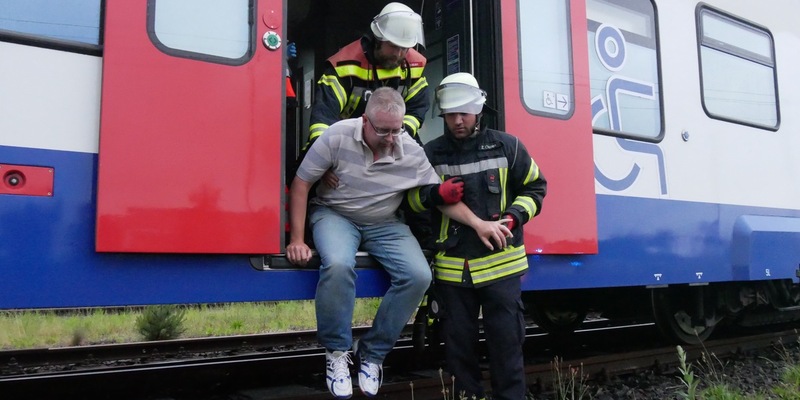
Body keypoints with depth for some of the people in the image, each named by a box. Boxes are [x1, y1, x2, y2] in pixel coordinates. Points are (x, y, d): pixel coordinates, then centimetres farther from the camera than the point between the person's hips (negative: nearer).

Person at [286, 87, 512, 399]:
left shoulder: (412, 152, -10)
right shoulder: (338, 135, -17)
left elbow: (442, 196, -1)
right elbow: (300, 185, -11)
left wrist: (478, 224, -13)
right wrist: (297, 240, -15)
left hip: (385, 225, 3)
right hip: (334, 214, -3)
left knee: (419, 276, -21)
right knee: (338, 265, -36)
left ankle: (372, 353, -3)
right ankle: (337, 352, -12)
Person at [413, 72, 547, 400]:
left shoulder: (506, 146, 1)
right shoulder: (431, 153, 5)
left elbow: (535, 188, 10)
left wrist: (514, 216, -7)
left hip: (500, 262, -1)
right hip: (451, 266, 2)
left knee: (506, 339, 4)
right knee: (458, 342, 11)